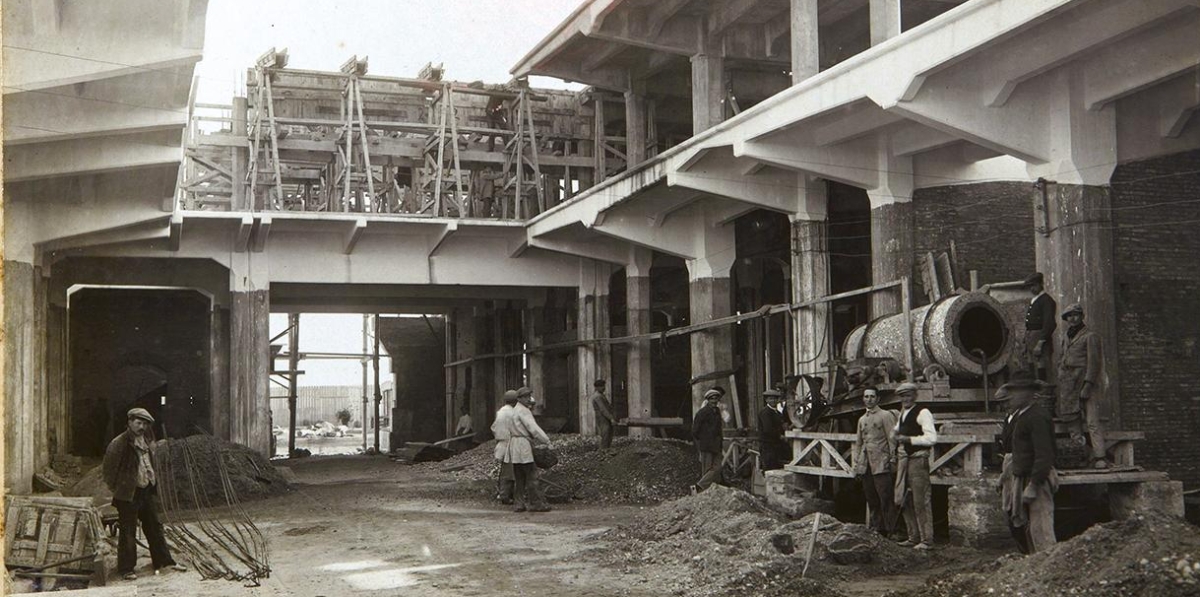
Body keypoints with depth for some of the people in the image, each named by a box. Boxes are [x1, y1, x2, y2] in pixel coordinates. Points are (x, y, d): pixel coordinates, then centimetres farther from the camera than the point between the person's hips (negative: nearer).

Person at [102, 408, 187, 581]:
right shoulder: (118, 443, -14)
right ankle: (126, 568, 11)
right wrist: (118, 490, -7)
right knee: (127, 532, 1)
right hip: (128, 495, -7)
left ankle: (164, 561, 21)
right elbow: (108, 470, -11)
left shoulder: (145, 442, 11)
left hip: (147, 492, 8)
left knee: (155, 527, 13)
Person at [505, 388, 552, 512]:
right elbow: (533, 429, -20)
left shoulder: (514, 411, 20)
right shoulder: (523, 411, -12)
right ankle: (535, 503, -5)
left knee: (519, 478, 10)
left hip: (514, 447, 10)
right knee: (531, 476, -6)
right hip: (523, 446, -10)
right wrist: (547, 441, -19)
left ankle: (519, 504, 11)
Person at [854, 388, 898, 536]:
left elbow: (892, 439, -4)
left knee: (885, 499, -7)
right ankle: (875, 528, 14)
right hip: (865, 466, 6)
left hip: (881, 464, -6)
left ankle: (890, 531, -3)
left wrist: (893, 461, -10)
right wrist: (856, 464, 17)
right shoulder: (862, 420, 19)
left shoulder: (886, 415, 0)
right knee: (872, 501, 7)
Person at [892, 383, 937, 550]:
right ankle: (913, 537, 22)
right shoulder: (901, 414, 18)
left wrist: (908, 439, -20)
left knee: (921, 500, -6)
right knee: (904, 500, 12)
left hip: (918, 459, -9)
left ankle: (927, 540, 0)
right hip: (903, 459, 9)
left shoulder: (923, 413, -9)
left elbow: (931, 438, -18)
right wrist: (897, 432, 12)